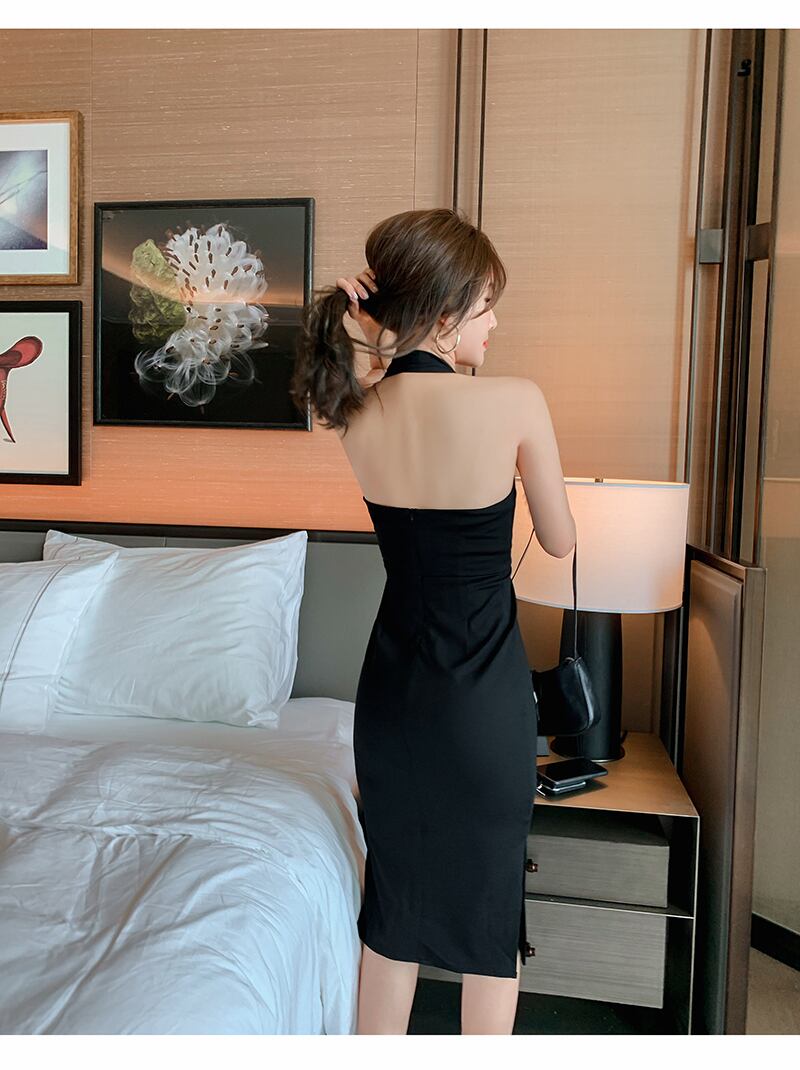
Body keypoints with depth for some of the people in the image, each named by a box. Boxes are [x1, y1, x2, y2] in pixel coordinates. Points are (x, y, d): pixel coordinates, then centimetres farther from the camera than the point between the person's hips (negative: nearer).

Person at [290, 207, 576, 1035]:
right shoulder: (515, 401, -18)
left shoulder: (356, 412, -6)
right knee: (491, 904, 18)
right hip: (486, 696, -4)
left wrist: (386, 338, 4)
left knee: (392, 902, 23)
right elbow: (560, 542, -5)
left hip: (392, 687, 4)